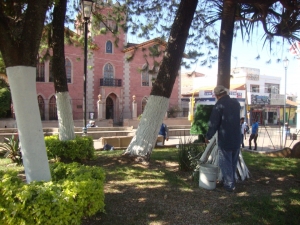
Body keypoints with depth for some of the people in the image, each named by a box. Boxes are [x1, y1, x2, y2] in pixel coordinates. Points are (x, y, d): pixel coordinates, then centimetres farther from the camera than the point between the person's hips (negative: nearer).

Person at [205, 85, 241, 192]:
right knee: (233, 162, 18)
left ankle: (229, 185, 8)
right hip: (237, 139, 7)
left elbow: (213, 123, -14)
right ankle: (232, 182, 29)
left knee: (225, 162, 5)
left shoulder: (219, 105, -14)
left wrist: (208, 136, -2)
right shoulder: (236, 102, 7)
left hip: (225, 139, -6)